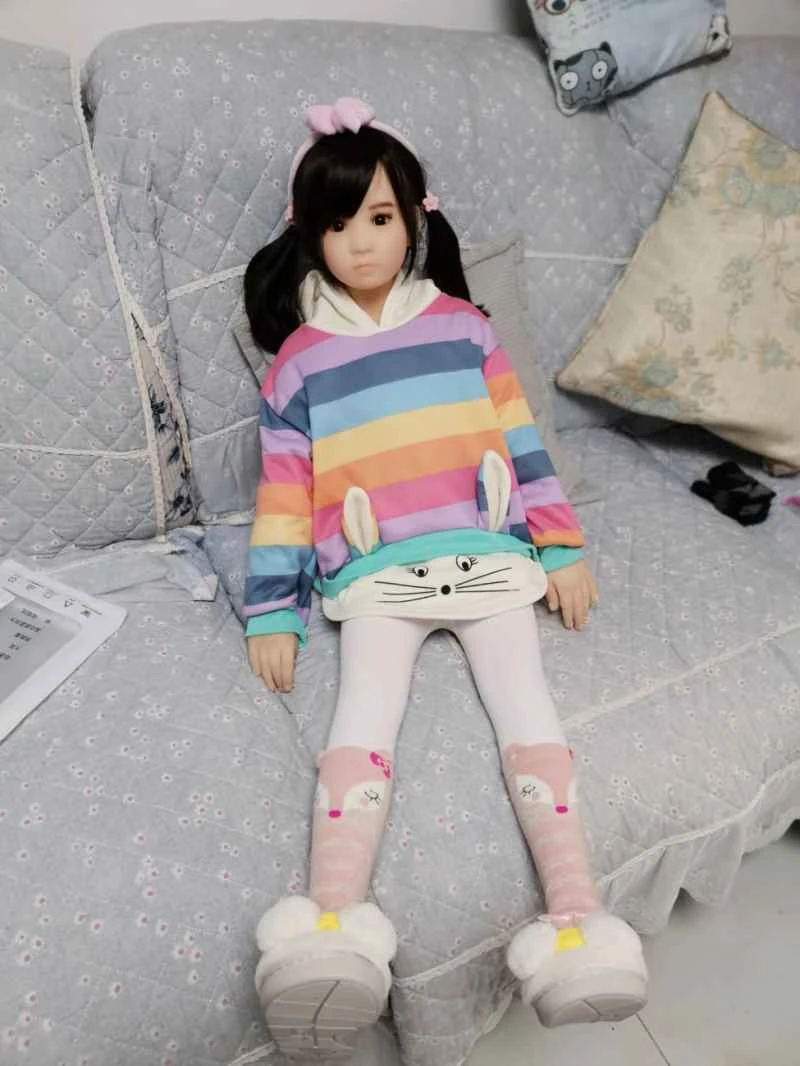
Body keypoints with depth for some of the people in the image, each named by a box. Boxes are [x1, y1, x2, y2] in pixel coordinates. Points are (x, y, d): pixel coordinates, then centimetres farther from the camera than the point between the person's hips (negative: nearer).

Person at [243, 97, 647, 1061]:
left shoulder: (461, 327, 12)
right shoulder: (298, 360, 9)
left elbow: (521, 444, 12)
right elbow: (283, 494, 6)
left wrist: (562, 550, 7)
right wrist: (271, 615, 2)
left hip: (489, 556, 1)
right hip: (373, 577, -1)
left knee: (525, 707, -16)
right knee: (360, 726, -21)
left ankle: (577, 921, -17)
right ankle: (332, 928, -34)